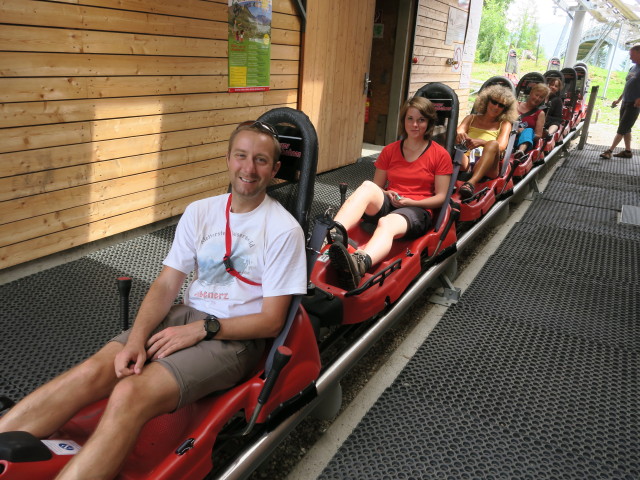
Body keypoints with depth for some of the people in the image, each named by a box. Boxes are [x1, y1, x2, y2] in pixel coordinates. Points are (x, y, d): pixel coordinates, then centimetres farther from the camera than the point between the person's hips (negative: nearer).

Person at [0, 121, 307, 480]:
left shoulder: (284, 230, -9)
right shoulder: (200, 212, 6)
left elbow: (272, 320, -9)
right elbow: (166, 285, 4)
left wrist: (201, 329, -15)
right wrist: (136, 338, -12)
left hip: (234, 338, -5)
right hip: (187, 315, 5)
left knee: (130, 395, -28)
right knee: (91, 373, -19)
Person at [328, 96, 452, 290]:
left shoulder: (440, 155, 6)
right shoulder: (390, 150, 16)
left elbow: (440, 197, 3)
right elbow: (377, 186, 19)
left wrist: (410, 202, -13)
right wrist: (386, 196, -5)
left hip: (417, 210, -3)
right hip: (386, 204, 3)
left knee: (387, 224, -40)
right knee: (367, 187, -32)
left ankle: (359, 264, -73)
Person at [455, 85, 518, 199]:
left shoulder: (504, 124, 22)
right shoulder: (471, 118, 27)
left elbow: (501, 146, 1)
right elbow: (457, 133, 8)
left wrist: (481, 142, -20)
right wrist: (459, 136, -19)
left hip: (488, 167, -1)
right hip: (466, 160, 1)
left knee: (493, 144, -34)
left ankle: (471, 182, -55)